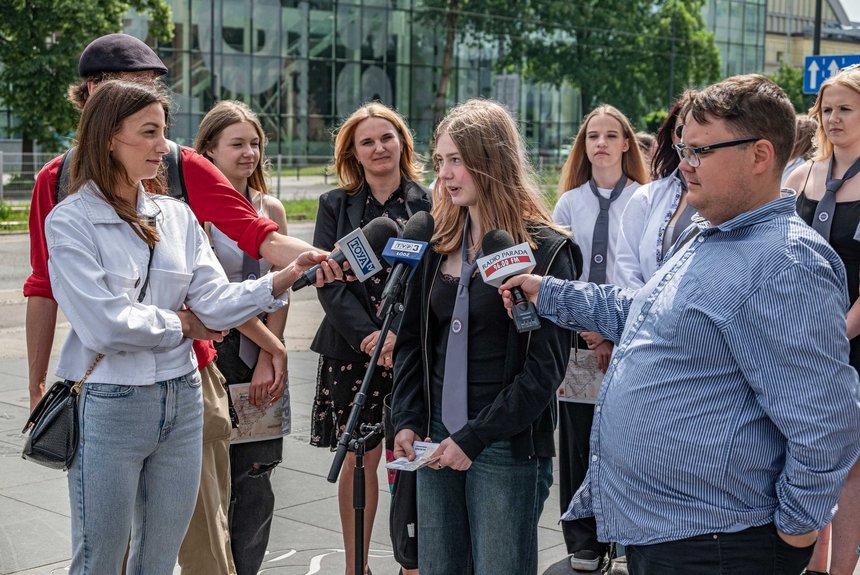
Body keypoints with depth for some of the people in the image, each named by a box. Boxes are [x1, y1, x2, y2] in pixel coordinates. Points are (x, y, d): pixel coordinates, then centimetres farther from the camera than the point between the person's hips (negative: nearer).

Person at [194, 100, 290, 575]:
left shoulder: (270, 209, 10)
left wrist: (267, 358, -4)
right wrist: (275, 348, -10)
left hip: (260, 358, 4)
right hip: (210, 352, -4)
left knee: (254, 482, 6)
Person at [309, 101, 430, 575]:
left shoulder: (428, 204, 4)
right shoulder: (335, 206, 8)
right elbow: (327, 281, -1)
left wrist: (401, 332, -15)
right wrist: (367, 335, -13)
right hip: (352, 351, 1)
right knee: (359, 458, 5)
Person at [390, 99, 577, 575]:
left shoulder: (546, 249, -9)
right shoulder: (438, 242, 9)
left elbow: (545, 365, -13)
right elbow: (412, 339, 13)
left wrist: (474, 438, -15)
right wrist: (406, 421, 1)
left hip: (509, 447, -5)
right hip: (437, 439, 6)